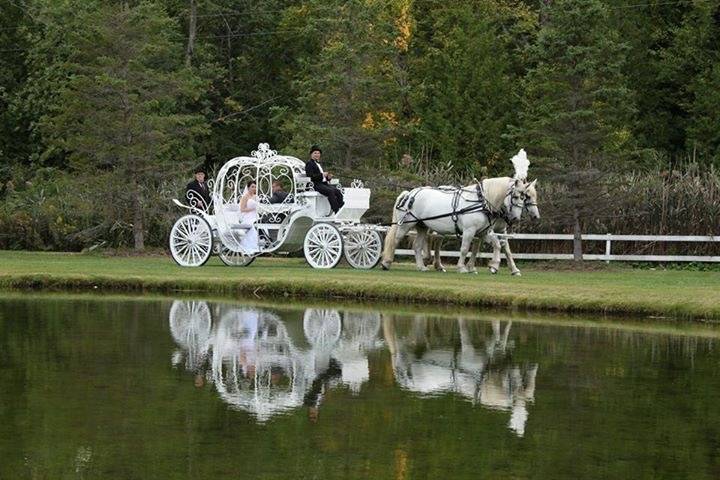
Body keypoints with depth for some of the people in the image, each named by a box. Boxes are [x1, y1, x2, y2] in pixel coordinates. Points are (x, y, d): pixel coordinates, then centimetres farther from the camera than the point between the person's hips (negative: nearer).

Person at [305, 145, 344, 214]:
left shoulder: (318, 163, 28)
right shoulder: (309, 163, 0)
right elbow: (310, 175, -15)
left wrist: (328, 177, 9)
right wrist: (322, 175, -19)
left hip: (324, 183, 8)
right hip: (316, 185, -8)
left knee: (337, 191, -17)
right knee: (330, 191, -30)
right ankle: (336, 211, -34)